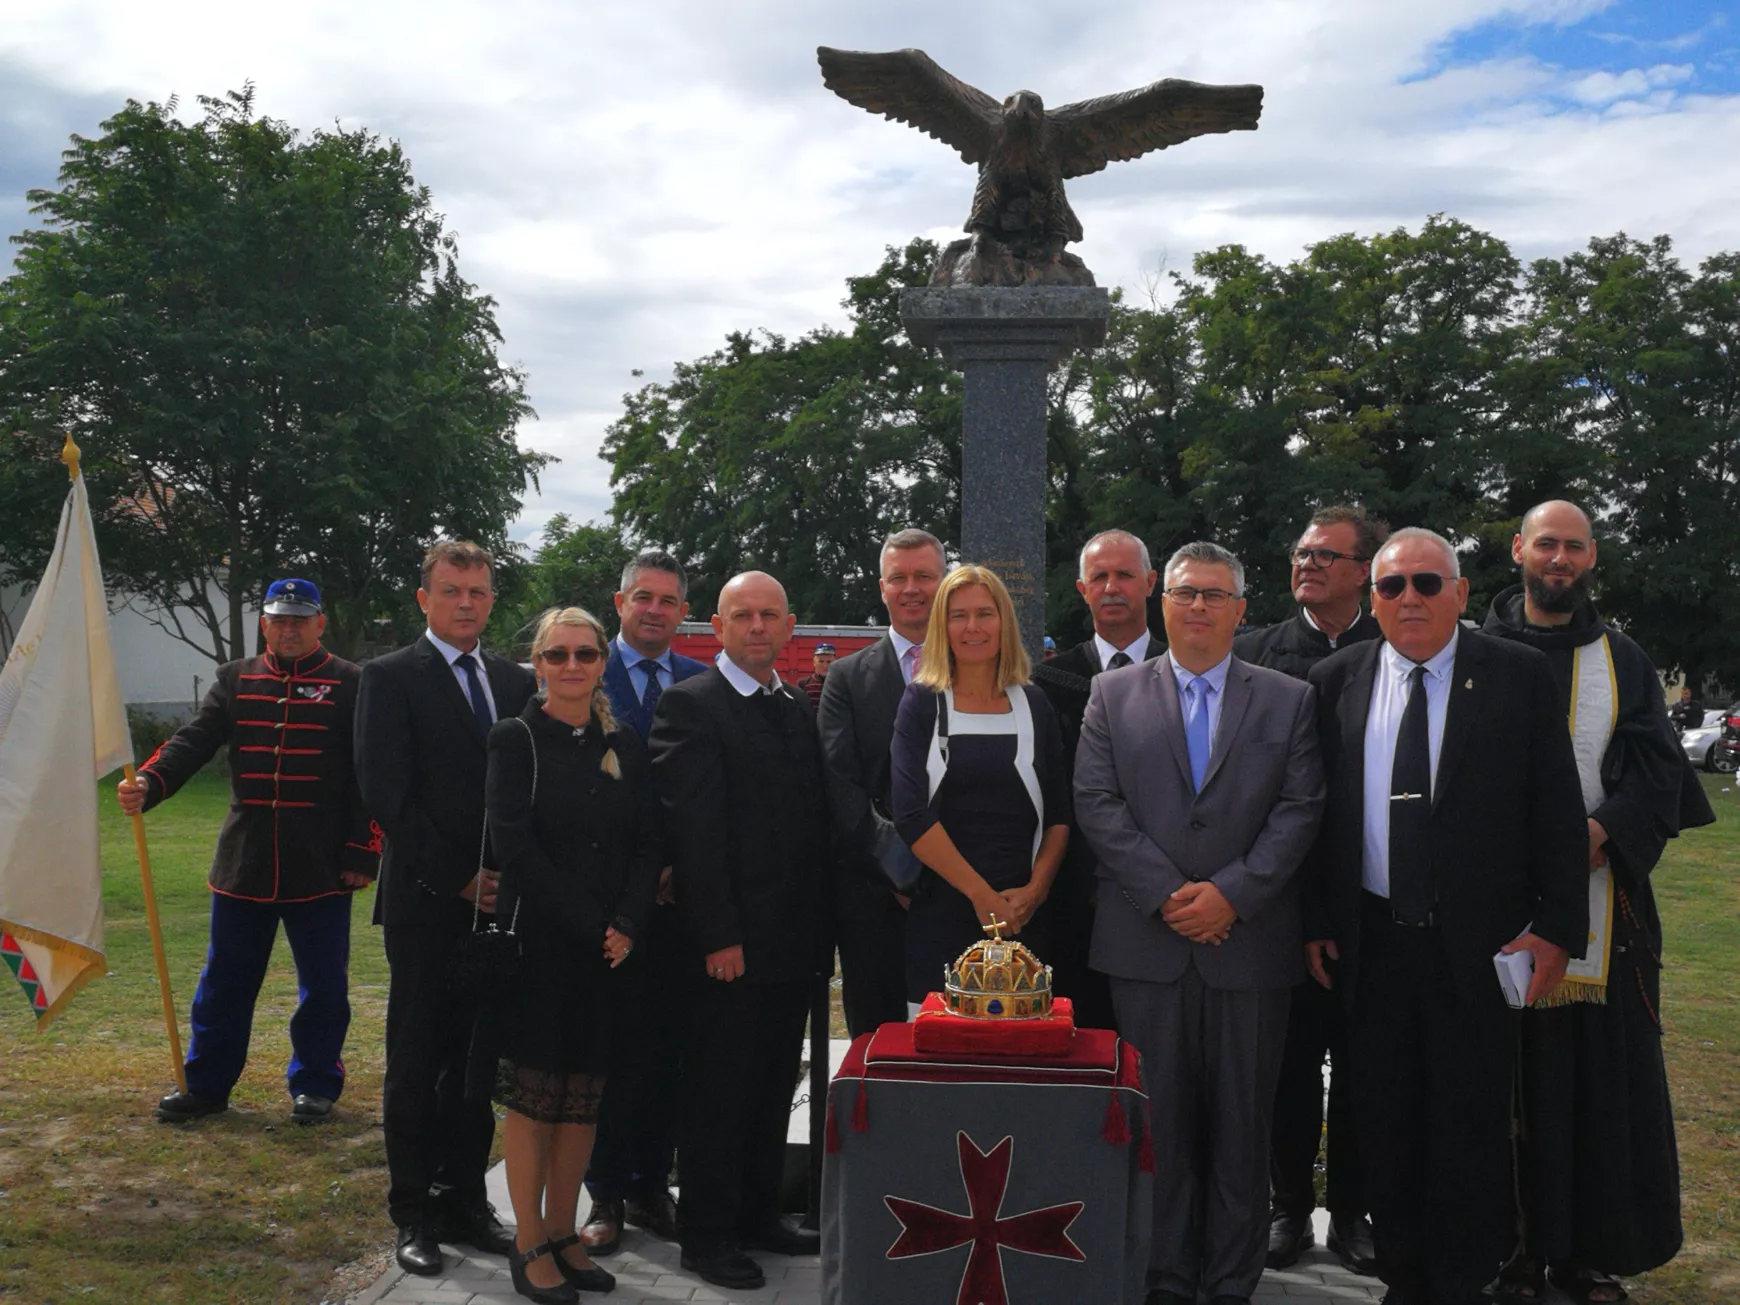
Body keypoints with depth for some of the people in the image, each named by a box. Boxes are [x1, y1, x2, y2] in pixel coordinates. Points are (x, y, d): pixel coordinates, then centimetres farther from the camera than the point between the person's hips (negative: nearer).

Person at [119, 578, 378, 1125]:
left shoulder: (350, 685, -1)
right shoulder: (234, 680, 10)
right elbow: (193, 741, 0)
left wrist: (363, 854, -10)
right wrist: (148, 784, -19)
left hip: (322, 868, -3)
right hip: (243, 863, 3)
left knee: (323, 984, 7)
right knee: (225, 982, 11)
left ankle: (315, 1084, 22)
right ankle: (206, 1085, 24)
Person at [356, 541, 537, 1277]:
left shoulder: (517, 682, 11)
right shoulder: (391, 678, -3)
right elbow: (387, 795, -10)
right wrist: (456, 878, -13)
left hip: (498, 902, 4)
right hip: (426, 903, -4)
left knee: (478, 1060, 9)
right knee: (416, 1063, 5)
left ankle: (464, 1200, 19)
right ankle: (413, 1214, 15)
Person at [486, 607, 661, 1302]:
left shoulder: (625, 747, 9)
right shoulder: (516, 739, -4)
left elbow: (647, 845, 6)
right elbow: (514, 846, -12)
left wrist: (627, 926, -10)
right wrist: (591, 925, -15)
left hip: (609, 950, 4)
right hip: (537, 942, -4)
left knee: (582, 1097, 9)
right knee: (532, 1094, 2)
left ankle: (563, 1233, 21)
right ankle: (529, 1244, 13)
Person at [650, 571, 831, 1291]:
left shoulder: (800, 708, 13)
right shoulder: (690, 705, -8)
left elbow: (817, 821, 14)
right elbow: (693, 830, -14)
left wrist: (821, 926, 9)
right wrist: (718, 936, -18)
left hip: (796, 939, 7)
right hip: (731, 943, -7)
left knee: (774, 1085, 16)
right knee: (720, 1090, 3)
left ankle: (759, 1212, 29)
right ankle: (706, 1232, 15)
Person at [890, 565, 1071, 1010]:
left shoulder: (1033, 705, 9)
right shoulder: (922, 702, 0)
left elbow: (1059, 814, 9)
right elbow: (912, 814, -9)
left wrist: (1035, 890, -6)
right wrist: (981, 895, -12)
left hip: (1024, 919, 3)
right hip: (939, 918, -2)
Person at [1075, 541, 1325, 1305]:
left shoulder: (1288, 701, 8)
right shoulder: (1113, 696, 8)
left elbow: (1299, 810, 0)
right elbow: (1097, 805, 0)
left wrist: (1232, 893, -11)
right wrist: (1167, 894, -10)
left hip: (1250, 941, 0)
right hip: (1146, 943, 0)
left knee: (1243, 1122, 6)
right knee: (1159, 1120, 5)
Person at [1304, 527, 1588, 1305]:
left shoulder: (1519, 677, -3)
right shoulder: (1335, 681, 4)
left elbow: (1557, 811, -3)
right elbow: (1315, 811, 6)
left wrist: (1557, 926, -7)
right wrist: (1315, 920, 3)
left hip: (1479, 944, -2)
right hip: (1370, 941, 2)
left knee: (1472, 1125, 7)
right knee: (1385, 1124, 12)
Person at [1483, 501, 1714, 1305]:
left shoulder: (1623, 663, 13)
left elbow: (1657, 766, 4)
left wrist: (1605, 830, -13)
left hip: (1602, 892, 2)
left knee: (1606, 1076, 3)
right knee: (1514, 1074, 0)